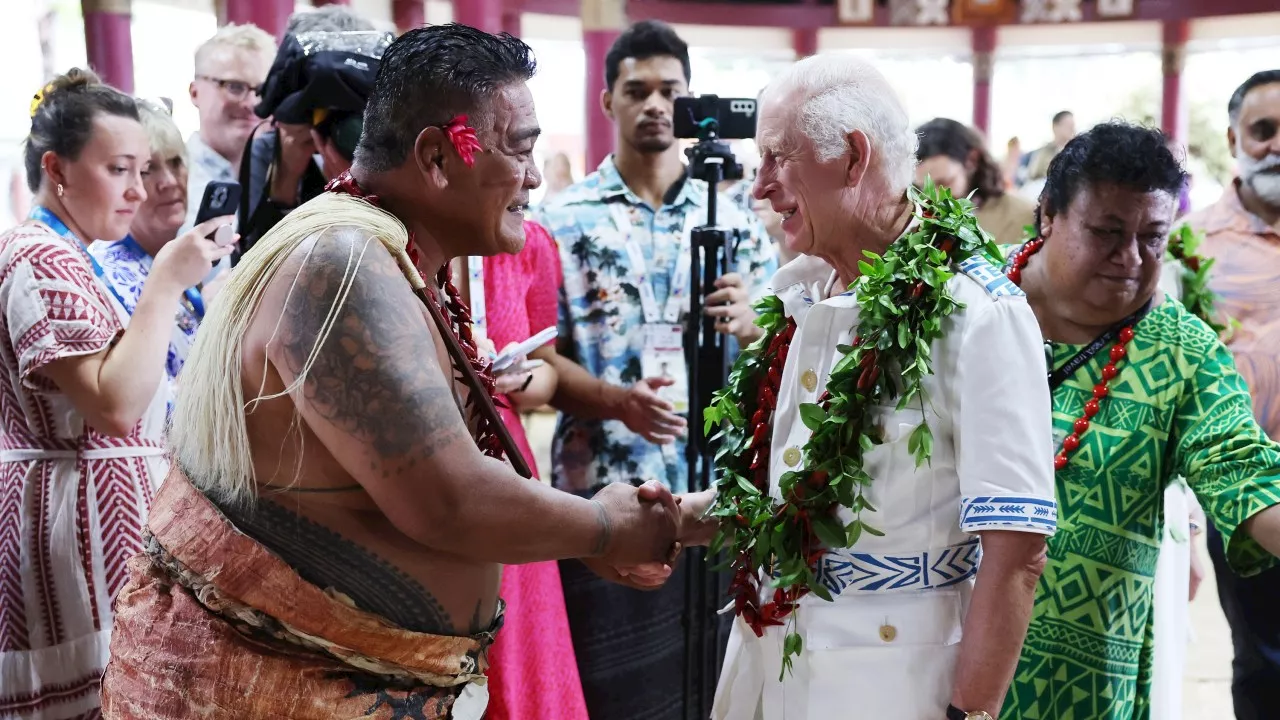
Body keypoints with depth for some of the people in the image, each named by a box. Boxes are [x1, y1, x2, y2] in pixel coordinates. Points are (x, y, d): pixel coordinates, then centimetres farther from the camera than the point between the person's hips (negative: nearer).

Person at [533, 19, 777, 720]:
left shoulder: (733, 218, 7)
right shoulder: (564, 220, -1)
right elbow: (537, 358, -5)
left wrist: (748, 324, -14)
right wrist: (616, 400, -22)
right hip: (603, 498, -2)